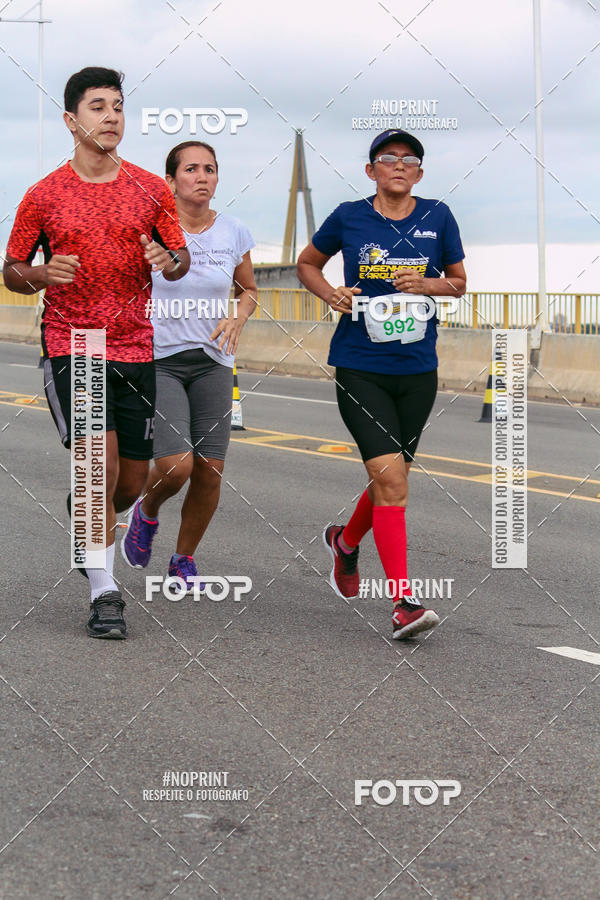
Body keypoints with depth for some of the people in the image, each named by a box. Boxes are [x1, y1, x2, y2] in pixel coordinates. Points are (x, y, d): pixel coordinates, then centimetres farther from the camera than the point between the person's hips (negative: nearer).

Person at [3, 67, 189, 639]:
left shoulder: (151, 190, 6)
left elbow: (181, 259, 13)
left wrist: (168, 261, -11)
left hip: (134, 350, 3)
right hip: (68, 347, -3)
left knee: (131, 482, 7)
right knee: (101, 460, -18)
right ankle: (104, 593, -8)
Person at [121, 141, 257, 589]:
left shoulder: (234, 233, 0)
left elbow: (248, 290, 16)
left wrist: (238, 317, -5)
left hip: (212, 363, 3)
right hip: (156, 362, -3)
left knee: (209, 472, -1)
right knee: (176, 466, -19)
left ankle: (184, 558, 24)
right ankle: (146, 513, 17)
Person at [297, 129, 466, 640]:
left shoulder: (437, 217, 3)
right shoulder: (349, 218, -1)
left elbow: (459, 281, 13)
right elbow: (307, 263, 15)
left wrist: (426, 284, -8)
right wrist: (330, 294, -5)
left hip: (418, 371, 3)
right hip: (360, 369, -3)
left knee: (391, 479, 15)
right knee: (391, 480, -16)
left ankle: (346, 541, 47)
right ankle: (404, 604, -15)